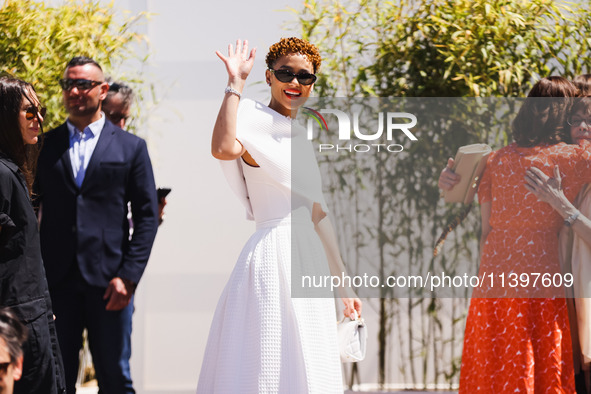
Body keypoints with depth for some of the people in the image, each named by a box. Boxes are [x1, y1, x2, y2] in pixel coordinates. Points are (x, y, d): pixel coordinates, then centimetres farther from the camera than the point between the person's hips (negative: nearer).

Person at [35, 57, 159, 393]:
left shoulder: (131, 147, 7)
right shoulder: (46, 145, 11)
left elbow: (147, 215, 3)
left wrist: (128, 276, -7)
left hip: (109, 283, -1)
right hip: (57, 283, 1)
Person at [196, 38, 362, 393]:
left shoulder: (301, 138, 18)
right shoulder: (255, 124, -6)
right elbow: (223, 148, -31)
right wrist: (236, 83, -22)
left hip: (309, 261, 8)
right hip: (272, 257, -8)